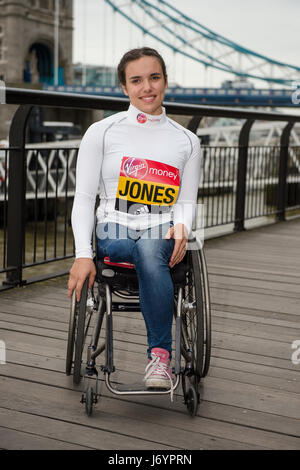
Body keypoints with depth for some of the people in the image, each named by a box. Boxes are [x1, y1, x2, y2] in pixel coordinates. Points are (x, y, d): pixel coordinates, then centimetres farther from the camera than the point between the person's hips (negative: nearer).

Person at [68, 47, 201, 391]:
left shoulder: (187, 142, 13)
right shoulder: (101, 133, 6)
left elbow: (187, 202, 14)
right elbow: (84, 197, 2)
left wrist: (181, 229, -11)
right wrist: (83, 255, -11)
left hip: (162, 232, 1)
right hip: (114, 231, -1)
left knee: (150, 251, -36)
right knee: (149, 253, -36)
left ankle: (159, 357, -29)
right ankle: (161, 351, -26)